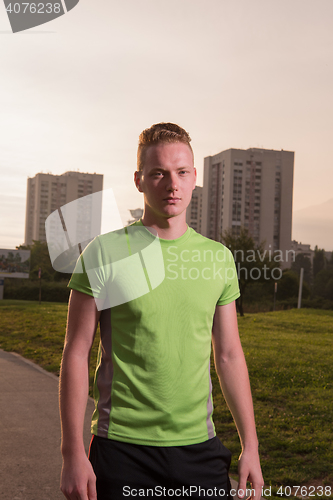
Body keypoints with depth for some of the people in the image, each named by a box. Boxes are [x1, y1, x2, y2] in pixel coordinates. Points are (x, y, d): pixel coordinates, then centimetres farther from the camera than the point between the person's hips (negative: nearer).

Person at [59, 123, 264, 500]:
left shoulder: (219, 257, 4)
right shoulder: (104, 253, -6)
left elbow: (229, 356, 9)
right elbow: (76, 354, -5)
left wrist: (250, 446, 8)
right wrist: (72, 453, -8)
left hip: (199, 445, 3)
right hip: (121, 446, -3)